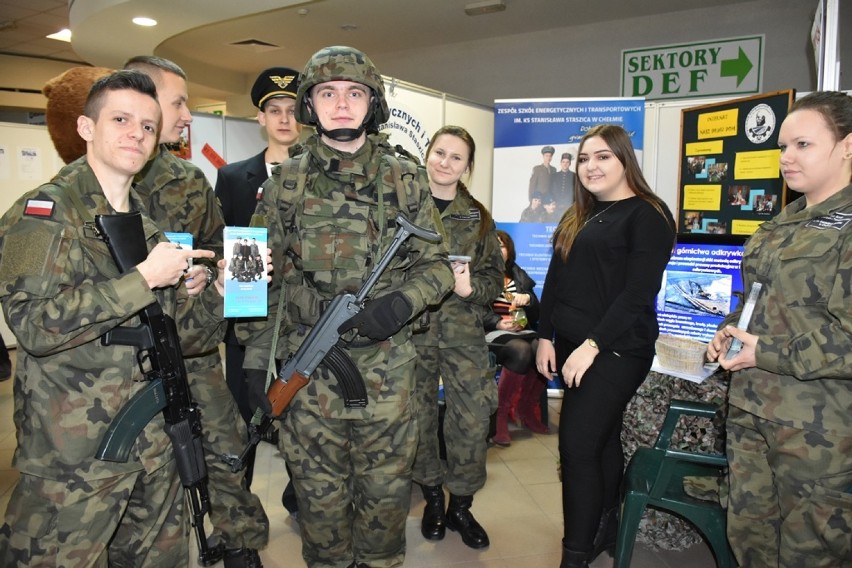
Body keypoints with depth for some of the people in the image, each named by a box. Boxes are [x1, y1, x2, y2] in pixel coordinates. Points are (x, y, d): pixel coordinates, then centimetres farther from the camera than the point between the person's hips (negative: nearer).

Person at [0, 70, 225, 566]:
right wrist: (143, 278, -21)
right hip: (73, 455, -6)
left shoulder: (150, 224, 12)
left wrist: (222, 292, -5)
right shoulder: (46, 211, -8)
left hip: (156, 447, 6)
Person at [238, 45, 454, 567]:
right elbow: (264, 278, 5)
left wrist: (402, 303, -16)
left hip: (386, 365, 0)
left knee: (387, 486, 13)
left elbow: (435, 264, 3)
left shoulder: (406, 180, 2)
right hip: (308, 367, 1)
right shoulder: (286, 183, 3)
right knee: (318, 490, 13)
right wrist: (257, 358, 1)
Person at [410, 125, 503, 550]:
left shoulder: (477, 217, 9)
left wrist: (471, 287, -12)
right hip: (411, 328, -1)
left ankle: (460, 506, 20)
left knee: (473, 419, -3)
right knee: (418, 417, 9)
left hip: (462, 329, 1)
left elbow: (495, 276, 8)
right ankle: (432, 498, 32)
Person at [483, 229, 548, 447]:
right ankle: (500, 415, -25)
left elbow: (535, 316, 20)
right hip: (490, 333, -4)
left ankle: (527, 409, -10)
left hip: (520, 332, 5)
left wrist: (528, 300, -2)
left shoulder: (520, 276, 22)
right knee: (521, 350, -36)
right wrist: (498, 323, -20)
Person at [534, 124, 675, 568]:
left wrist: (592, 345, -20)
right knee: (602, 441, 16)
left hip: (616, 351, -7)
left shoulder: (647, 216, -7)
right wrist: (546, 336, 6)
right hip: (571, 347, 7)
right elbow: (554, 281, 14)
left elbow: (638, 293, -16)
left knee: (577, 446, -9)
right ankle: (603, 531, 30)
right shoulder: (576, 217, 16)